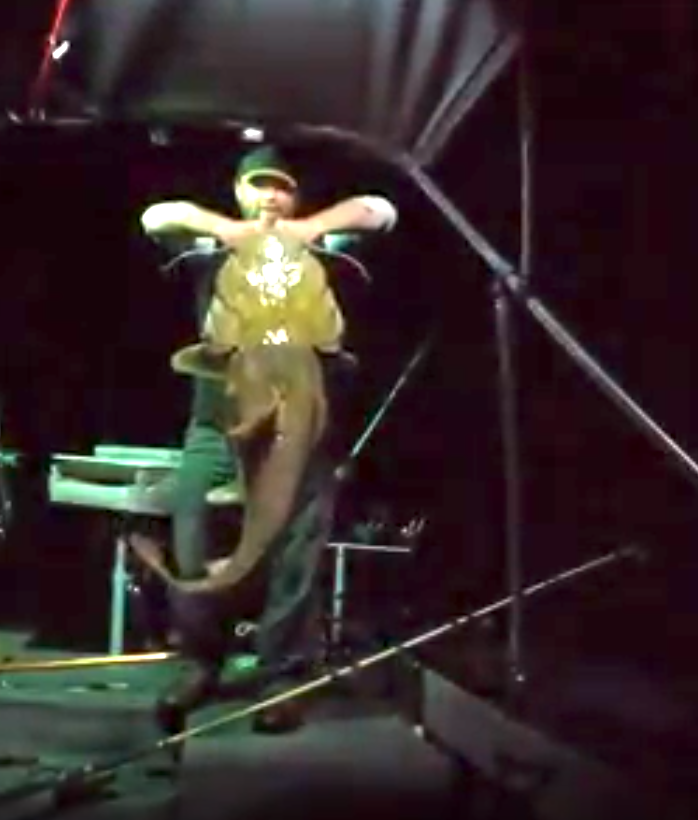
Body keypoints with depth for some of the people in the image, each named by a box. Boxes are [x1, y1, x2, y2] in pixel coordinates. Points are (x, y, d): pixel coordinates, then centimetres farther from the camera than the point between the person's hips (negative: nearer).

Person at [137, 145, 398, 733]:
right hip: (223, 403, 1)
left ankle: (284, 675, 3)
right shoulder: (216, 247, 21)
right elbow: (155, 216, 9)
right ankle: (203, 663, 7)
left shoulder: (316, 250, 19)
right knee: (194, 534, -9)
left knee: (295, 546, -6)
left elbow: (381, 211, 9)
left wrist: (312, 226, -2)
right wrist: (219, 226, -3)